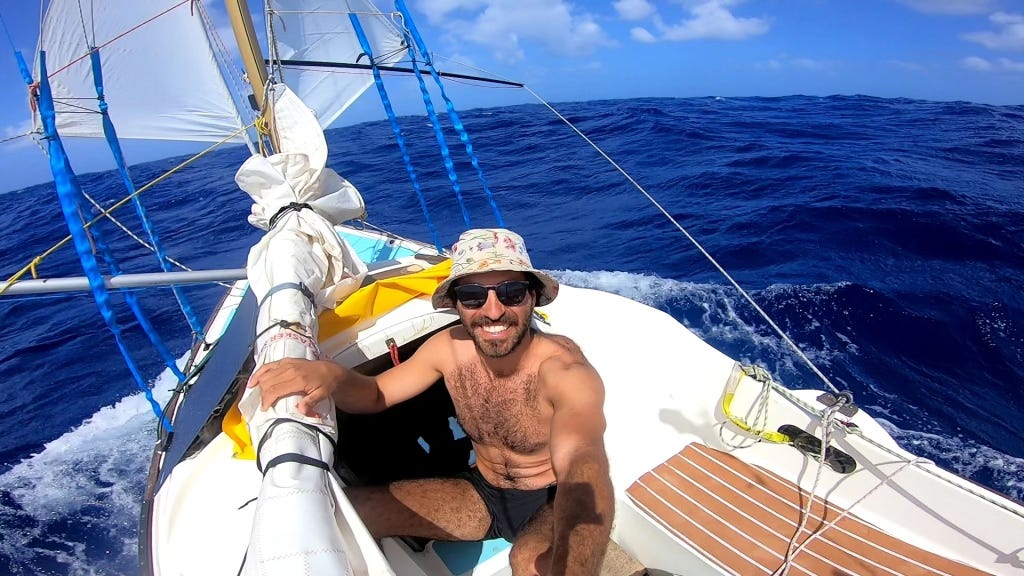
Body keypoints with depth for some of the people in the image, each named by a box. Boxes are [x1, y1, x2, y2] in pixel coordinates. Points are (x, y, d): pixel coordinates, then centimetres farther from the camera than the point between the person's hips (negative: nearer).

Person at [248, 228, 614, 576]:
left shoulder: (565, 369, -29)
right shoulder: (449, 347, -12)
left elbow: (582, 465, -47)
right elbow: (375, 395, 0)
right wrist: (332, 375, -25)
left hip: (553, 503, -4)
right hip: (483, 493, 5)